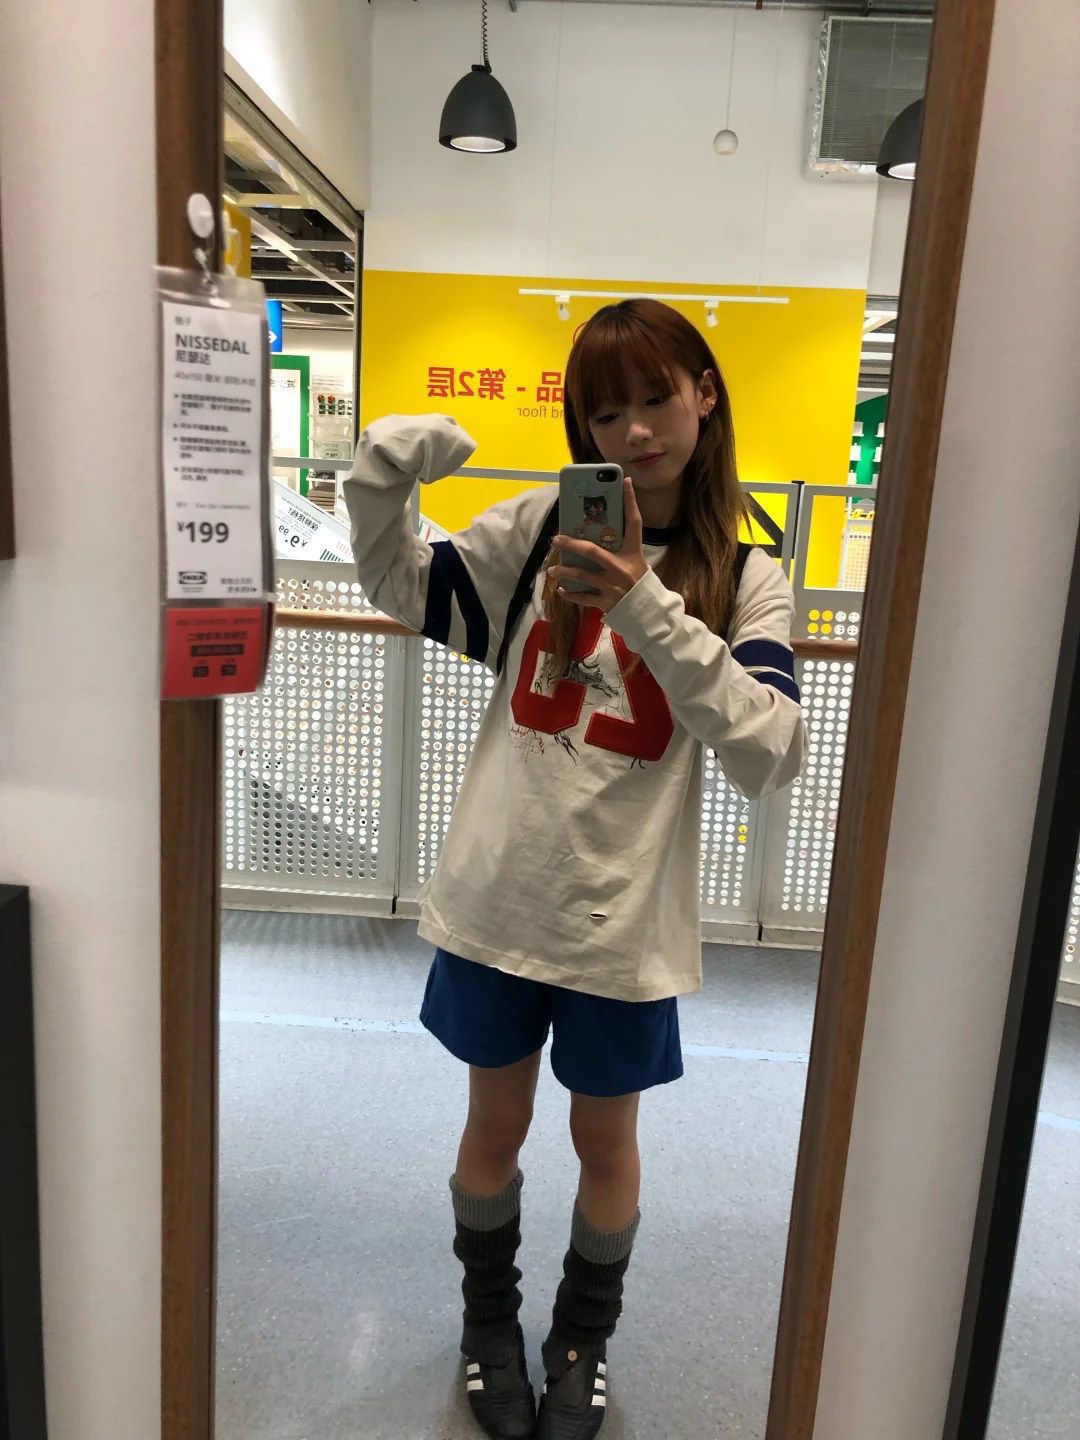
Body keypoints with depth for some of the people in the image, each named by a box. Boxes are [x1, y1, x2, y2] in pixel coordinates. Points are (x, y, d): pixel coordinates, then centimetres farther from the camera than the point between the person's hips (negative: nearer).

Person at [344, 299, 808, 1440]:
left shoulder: (744, 580, -5)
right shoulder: (538, 528, -3)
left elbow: (771, 755, -18)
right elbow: (406, 592, 4)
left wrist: (649, 609, -28)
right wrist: (380, 477, -15)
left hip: (624, 917, 0)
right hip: (497, 896, 1)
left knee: (605, 1140, 19)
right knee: (495, 1123, 19)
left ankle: (583, 1341, 49)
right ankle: (488, 1322, 50)